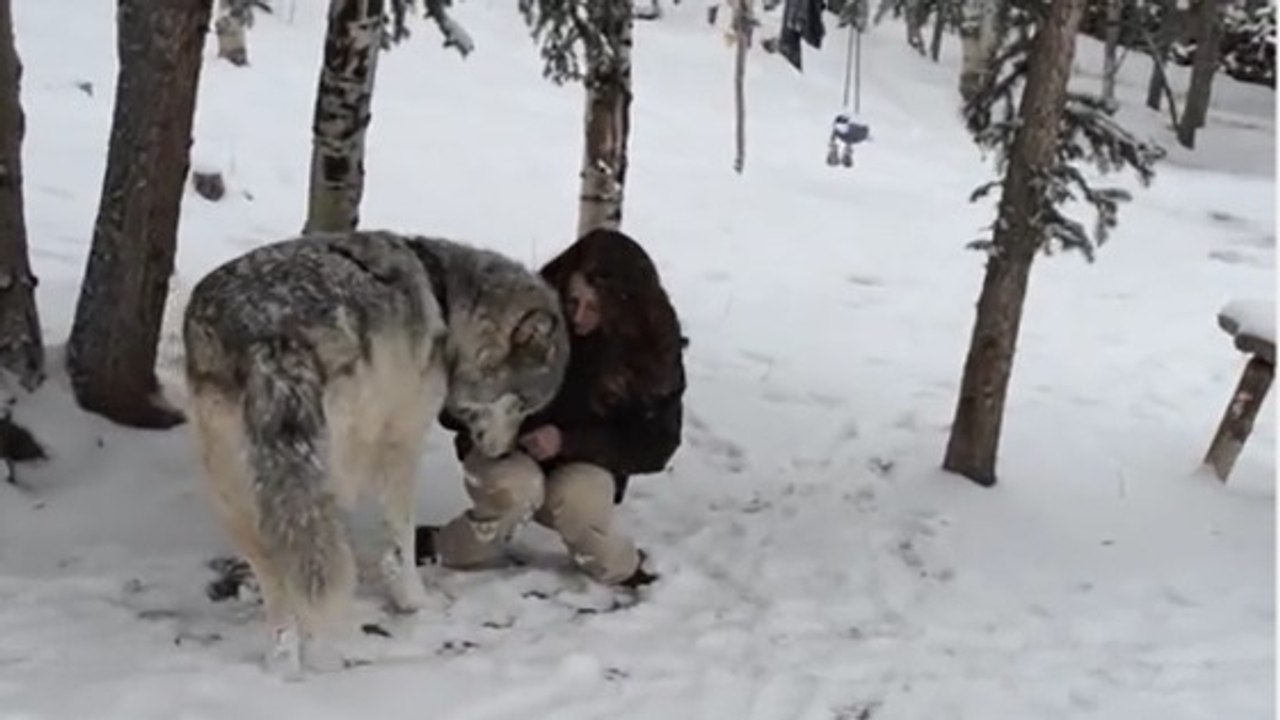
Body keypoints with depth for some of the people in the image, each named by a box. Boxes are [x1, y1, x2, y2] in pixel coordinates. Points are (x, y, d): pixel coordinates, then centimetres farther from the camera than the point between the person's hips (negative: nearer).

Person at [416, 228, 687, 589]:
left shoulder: (652, 344, -16)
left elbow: (654, 443, -14)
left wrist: (568, 442, -27)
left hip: (584, 463, 0)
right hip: (507, 449, 0)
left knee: (576, 500, -34)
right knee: (513, 486, -34)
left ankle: (619, 570, -3)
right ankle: (448, 550, -5)